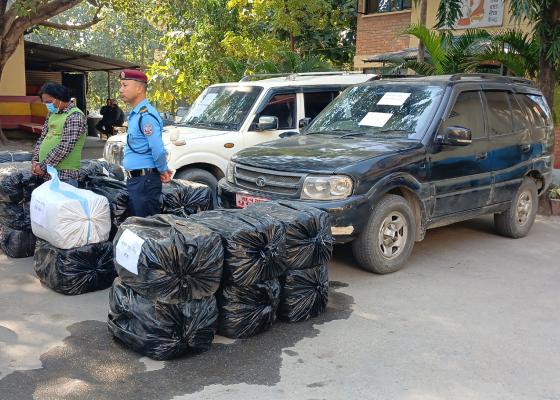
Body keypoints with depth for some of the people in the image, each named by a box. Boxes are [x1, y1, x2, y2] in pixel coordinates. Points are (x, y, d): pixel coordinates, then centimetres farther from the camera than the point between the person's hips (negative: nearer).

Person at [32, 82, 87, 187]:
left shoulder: (75, 116, -10)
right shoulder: (52, 114, 16)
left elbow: (64, 147, -18)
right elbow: (42, 139, 18)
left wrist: (43, 166, -14)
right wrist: (35, 161, 3)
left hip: (64, 175, -8)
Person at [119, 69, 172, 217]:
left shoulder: (146, 115, -18)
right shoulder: (135, 114, 15)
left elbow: (158, 150, -25)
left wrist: (163, 170, -9)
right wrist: (163, 170, 15)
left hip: (144, 181, -10)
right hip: (135, 180, 10)